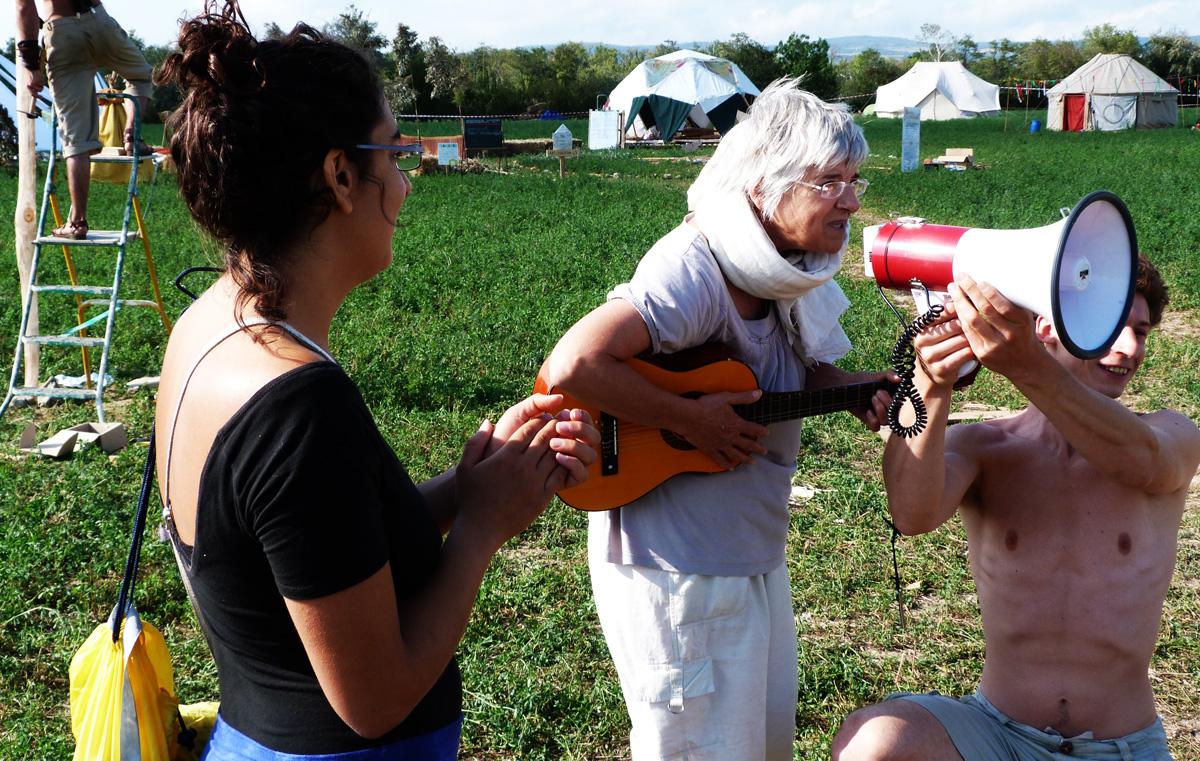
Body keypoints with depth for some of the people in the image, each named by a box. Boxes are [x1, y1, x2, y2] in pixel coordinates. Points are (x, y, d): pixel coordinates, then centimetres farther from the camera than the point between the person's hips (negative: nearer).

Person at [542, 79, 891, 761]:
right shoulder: (697, 270, -26)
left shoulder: (784, 272, 3)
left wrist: (860, 389, -2)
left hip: (755, 552, 9)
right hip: (680, 569, -9)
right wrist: (692, 420, -27)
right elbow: (573, 365, -38)